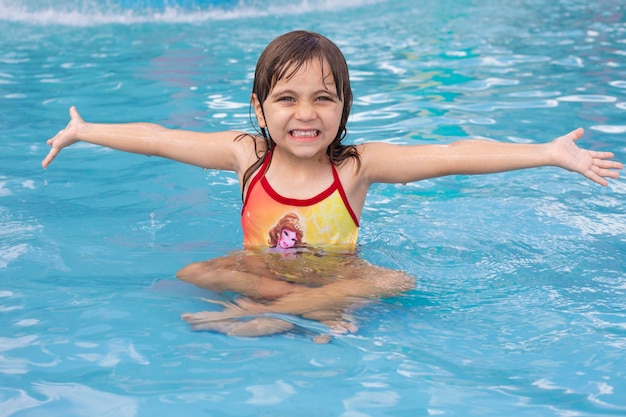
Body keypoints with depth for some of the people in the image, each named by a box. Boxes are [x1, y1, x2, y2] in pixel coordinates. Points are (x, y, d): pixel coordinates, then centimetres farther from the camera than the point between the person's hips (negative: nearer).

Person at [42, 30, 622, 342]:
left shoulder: (356, 165, -14)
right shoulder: (246, 154, -7)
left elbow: (452, 156, -23)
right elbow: (160, 139, 1)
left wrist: (550, 153, -29)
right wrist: (83, 131, 8)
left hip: (336, 271, -1)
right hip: (262, 268, 2)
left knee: (397, 282, -29)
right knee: (193, 274, -23)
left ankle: (266, 315, -31)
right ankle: (317, 311, -32)